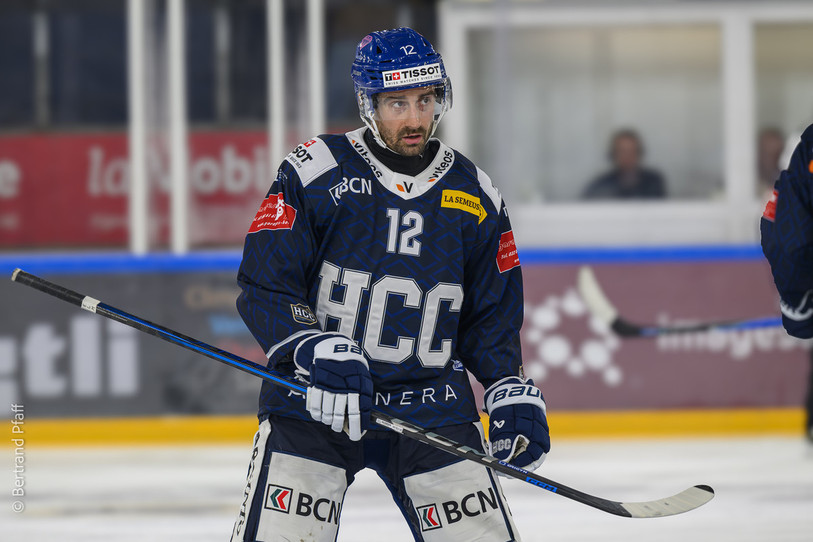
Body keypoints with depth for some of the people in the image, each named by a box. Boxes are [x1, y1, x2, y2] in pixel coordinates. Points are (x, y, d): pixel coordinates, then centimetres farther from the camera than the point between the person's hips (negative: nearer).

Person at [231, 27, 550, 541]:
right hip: (315, 402, -3)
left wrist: (512, 393, 2)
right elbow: (263, 286, -8)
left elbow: (492, 314, 16)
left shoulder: (475, 195, 7)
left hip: (433, 409, 3)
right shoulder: (315, 172, -6)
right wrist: (318, 352, -23)